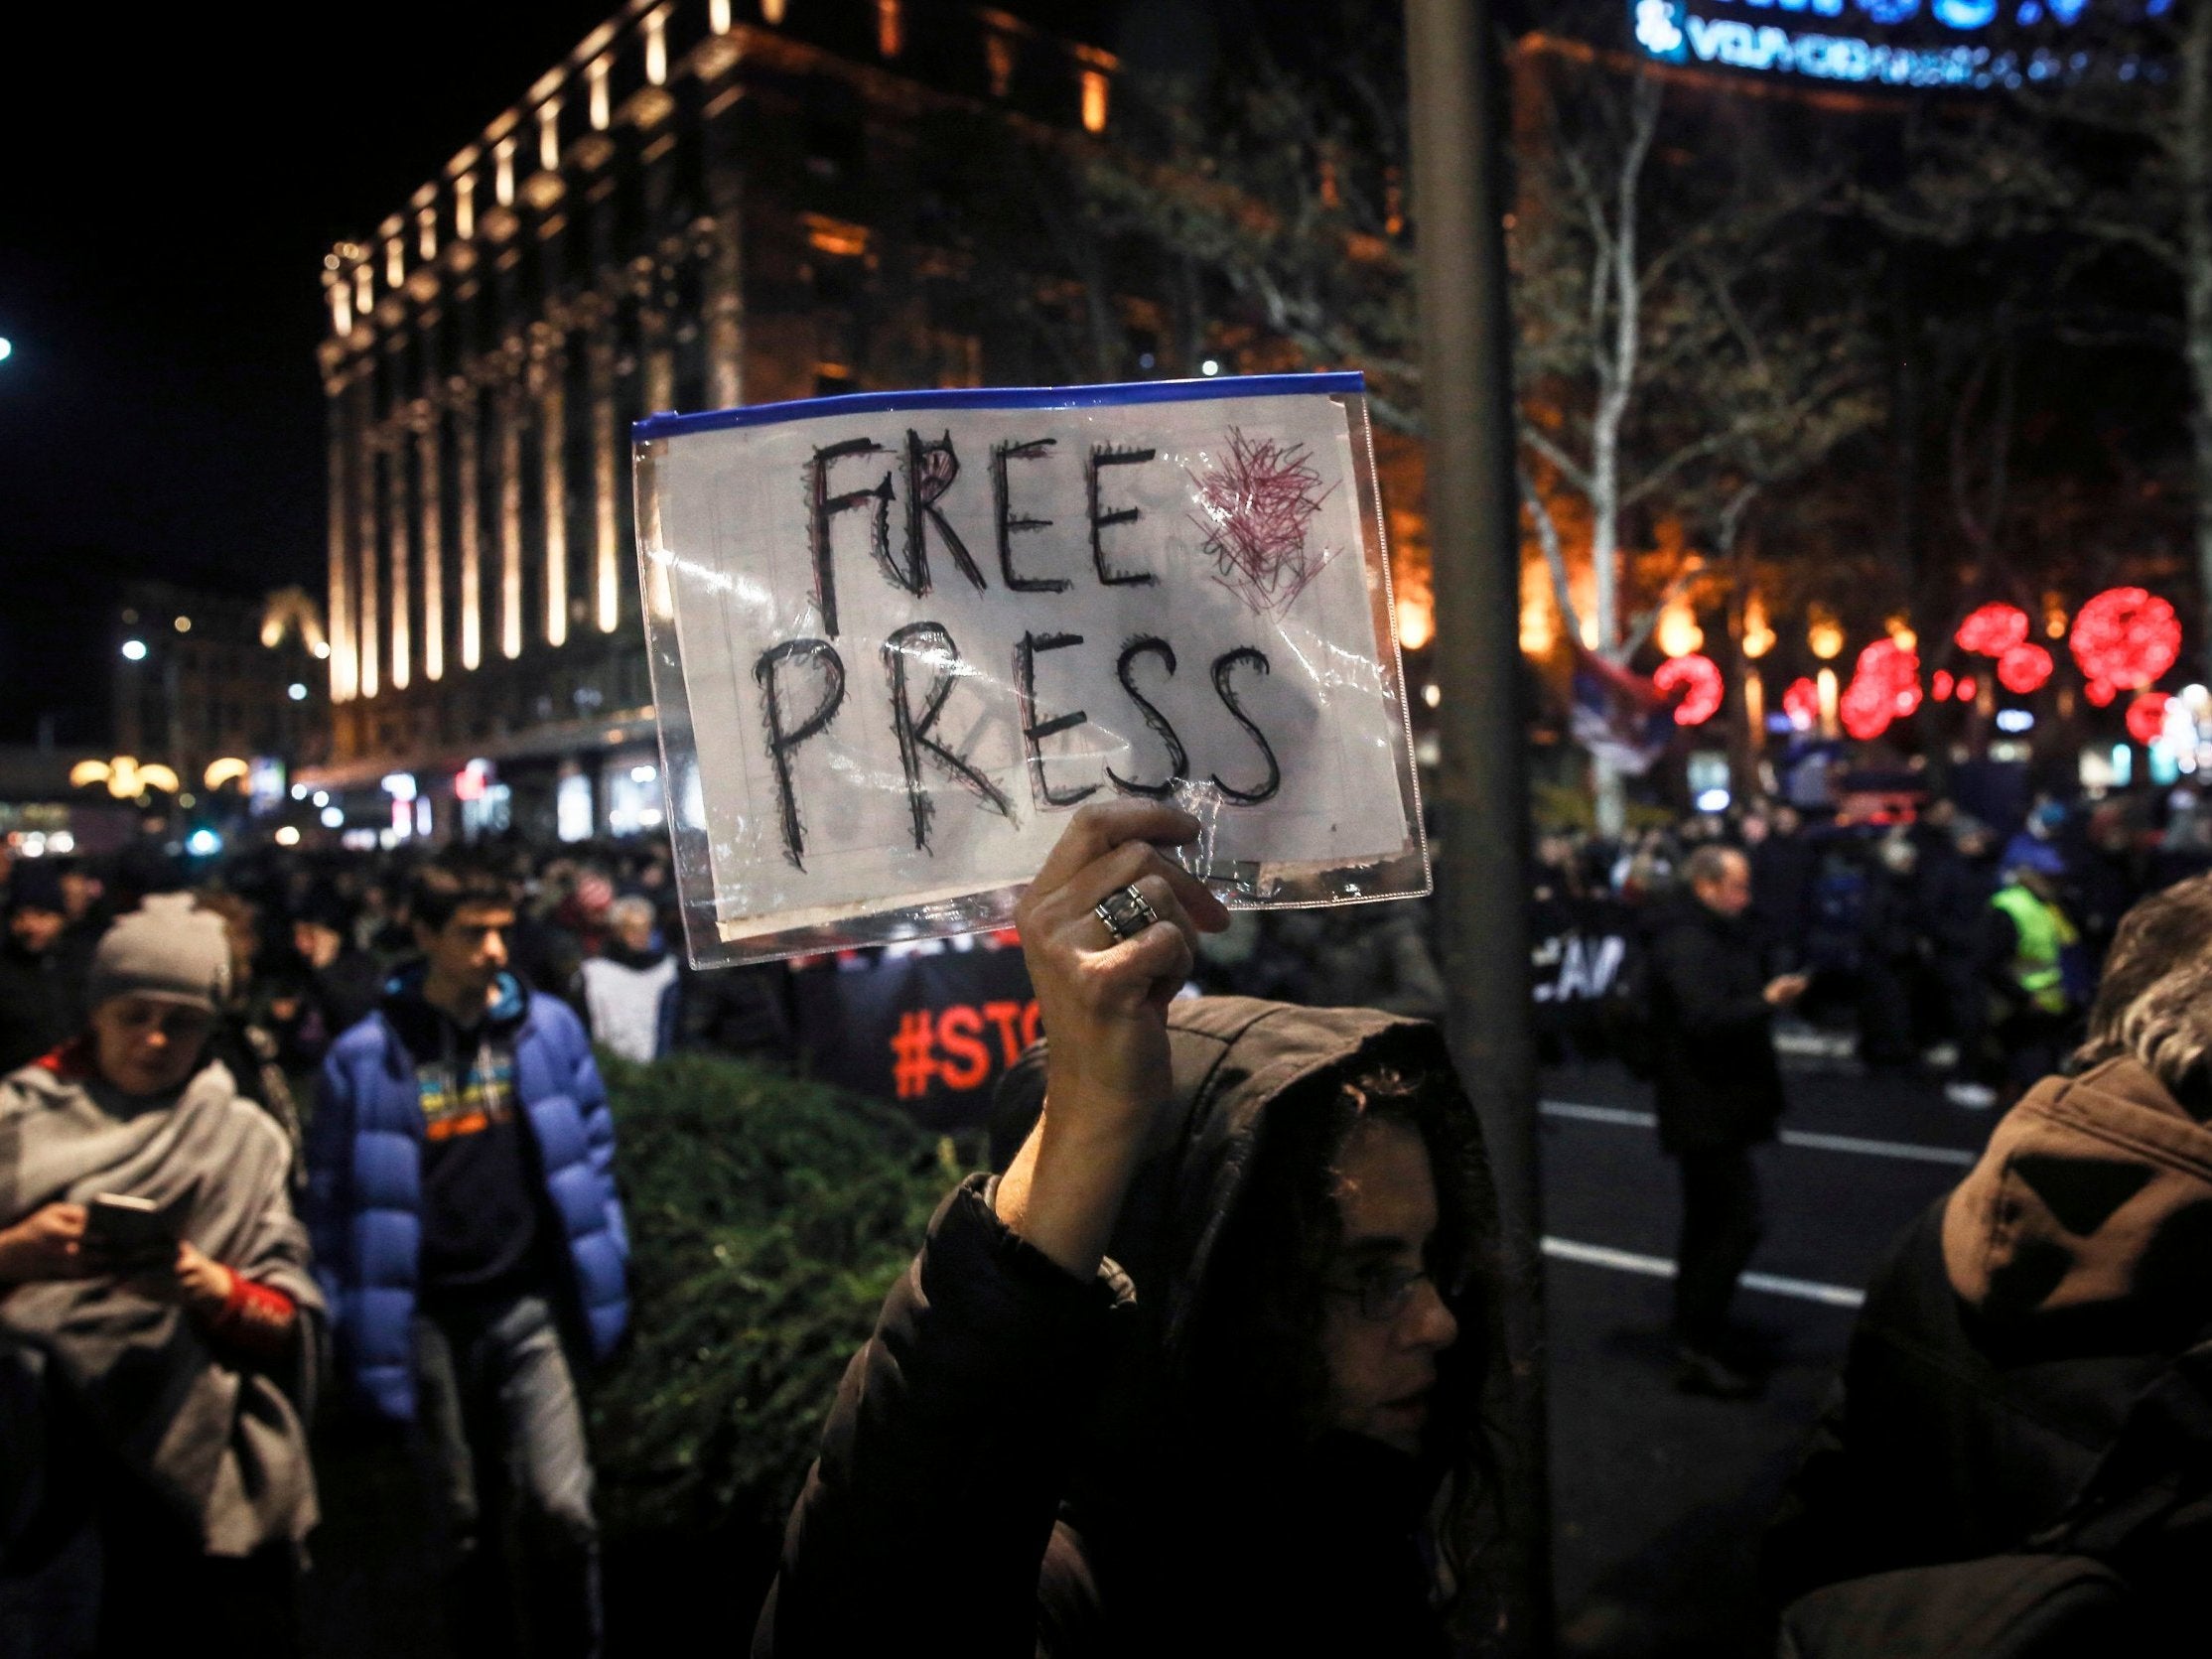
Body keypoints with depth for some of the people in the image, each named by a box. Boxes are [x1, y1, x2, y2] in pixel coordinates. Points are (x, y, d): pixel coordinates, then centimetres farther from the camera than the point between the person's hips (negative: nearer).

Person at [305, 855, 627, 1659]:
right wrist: (356, 1331, 0)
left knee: (560, 1510, -9)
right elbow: (334, 1201, 1)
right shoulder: (365, 1057, -5)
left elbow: (593, 1154, 7)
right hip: (431, 1321, 0)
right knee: (465, 1532, 14)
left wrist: (601, 1279, 5)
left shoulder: (551, 1027, -1)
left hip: (533, 1306, 0)